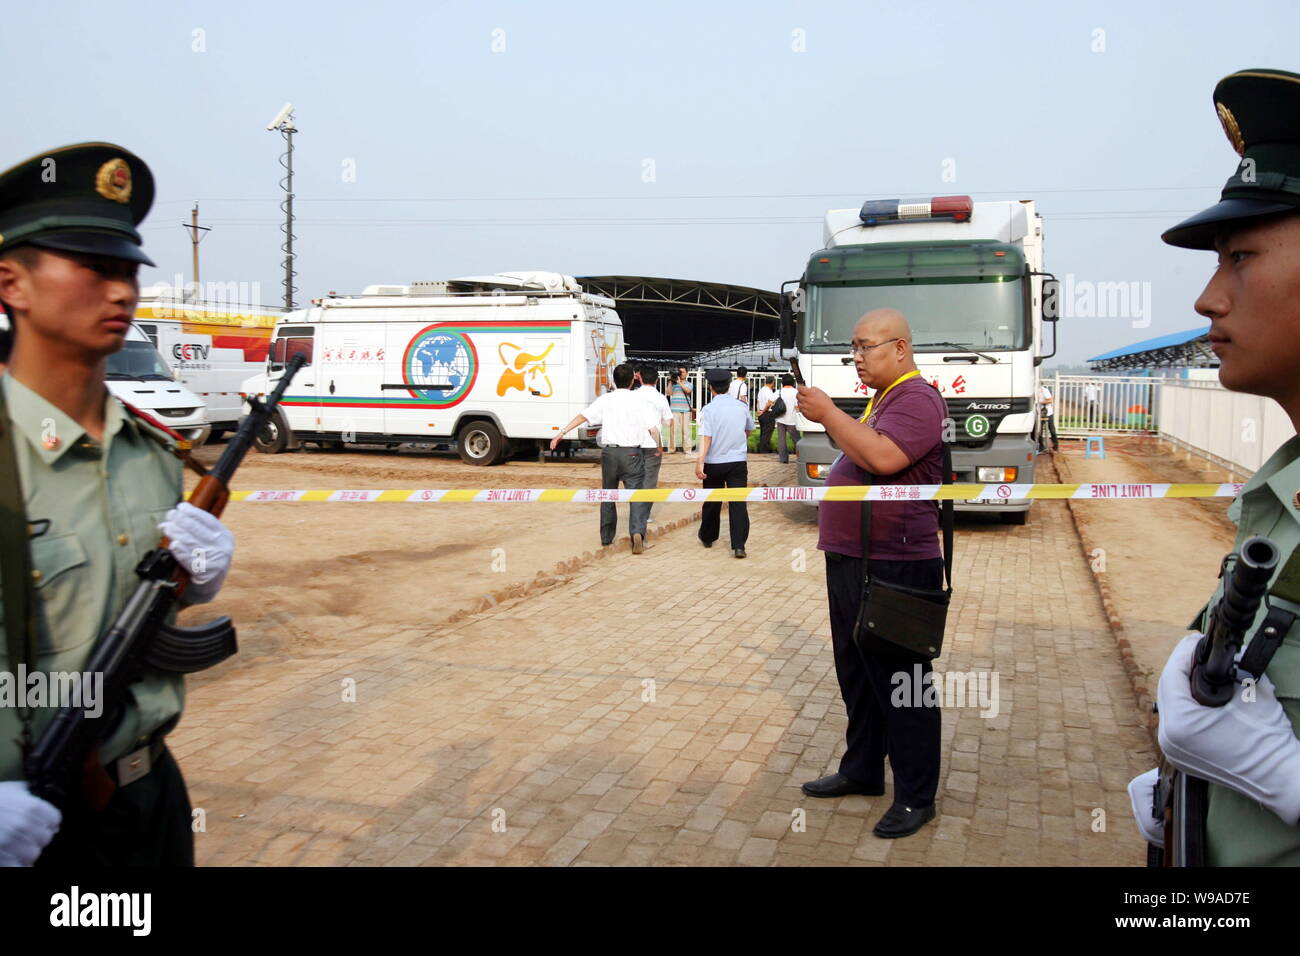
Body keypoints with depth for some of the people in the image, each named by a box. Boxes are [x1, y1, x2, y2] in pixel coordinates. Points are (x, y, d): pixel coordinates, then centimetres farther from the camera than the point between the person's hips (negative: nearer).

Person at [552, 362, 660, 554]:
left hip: (609, 452, 2)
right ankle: (637, 531, -25)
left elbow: (582, 416, -4)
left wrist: (562, 433, -2)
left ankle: (606, 538, 24)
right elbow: (653, 428, -6)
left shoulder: (605, 400, 2)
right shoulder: (639, 401, -2)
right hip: (632, 453, -2)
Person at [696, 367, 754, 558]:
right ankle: (738, 545, -9)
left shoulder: (709, 409, -10)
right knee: (738, 503, 0)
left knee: (712, 503, 14)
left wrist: (700, 462, -24)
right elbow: (749, 430, 20)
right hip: (738, 462, 2)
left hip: (714, 463, -1)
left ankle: (707, 538, 32)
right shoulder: (741, 406, 3)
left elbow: (706, 437, -21)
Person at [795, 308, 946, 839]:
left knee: (900, 683, 0)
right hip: (851, 560, 10)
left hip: (894, 567, -10)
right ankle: (862, 770, 34)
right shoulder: (882, 399, 18)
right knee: (856, 675, 19)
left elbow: (882, 458, -30)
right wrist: (826, 418, 12)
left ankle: (916, 797, 13)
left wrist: (829, 414, -21)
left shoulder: (917, 399, -14)